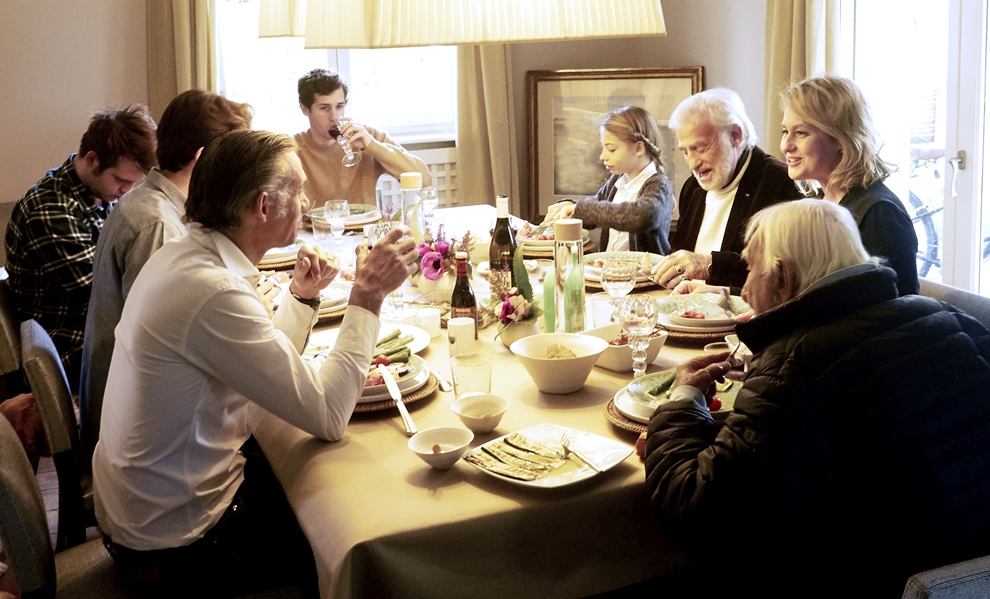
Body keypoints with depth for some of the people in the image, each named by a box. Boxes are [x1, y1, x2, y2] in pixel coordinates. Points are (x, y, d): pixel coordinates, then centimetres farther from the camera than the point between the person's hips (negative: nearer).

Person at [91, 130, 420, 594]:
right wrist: (367, 295, -22)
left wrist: (301, 295, 0)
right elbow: (328, 417, -27)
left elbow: (267, 367, 11)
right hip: (176, 544, -9)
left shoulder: (180, 255, 1)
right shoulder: (214, 294, -30)